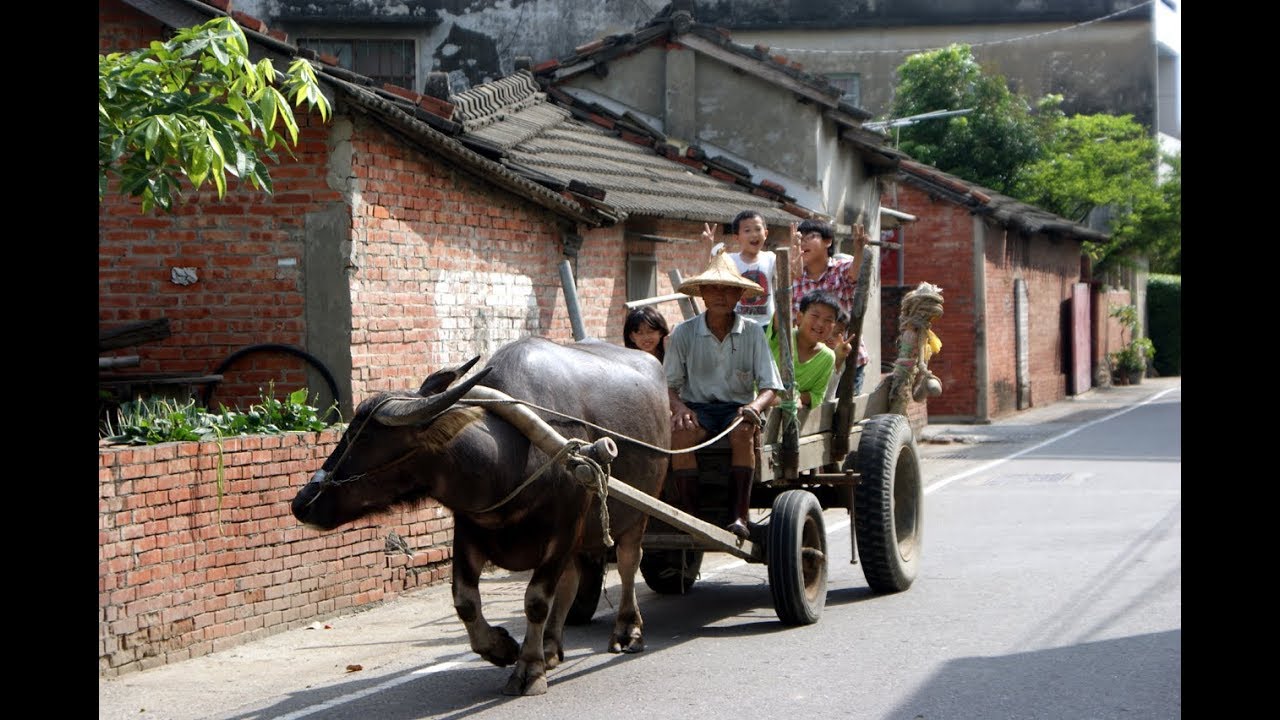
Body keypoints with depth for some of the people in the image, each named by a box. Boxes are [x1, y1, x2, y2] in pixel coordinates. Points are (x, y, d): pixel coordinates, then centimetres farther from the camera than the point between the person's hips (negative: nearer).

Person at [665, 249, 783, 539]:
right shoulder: (683, 333, 2)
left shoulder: (752, 333, 2)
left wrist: (755, 406, -22)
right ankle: (688, 515, -31)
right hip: (697, 408, 0)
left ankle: (739, 517, -34)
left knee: (742, 432, -35)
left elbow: (769, 387, 0)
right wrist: (679, 407, -17)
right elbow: (669, 384, 5)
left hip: (738, 407, 0)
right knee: (680, 434, -34)